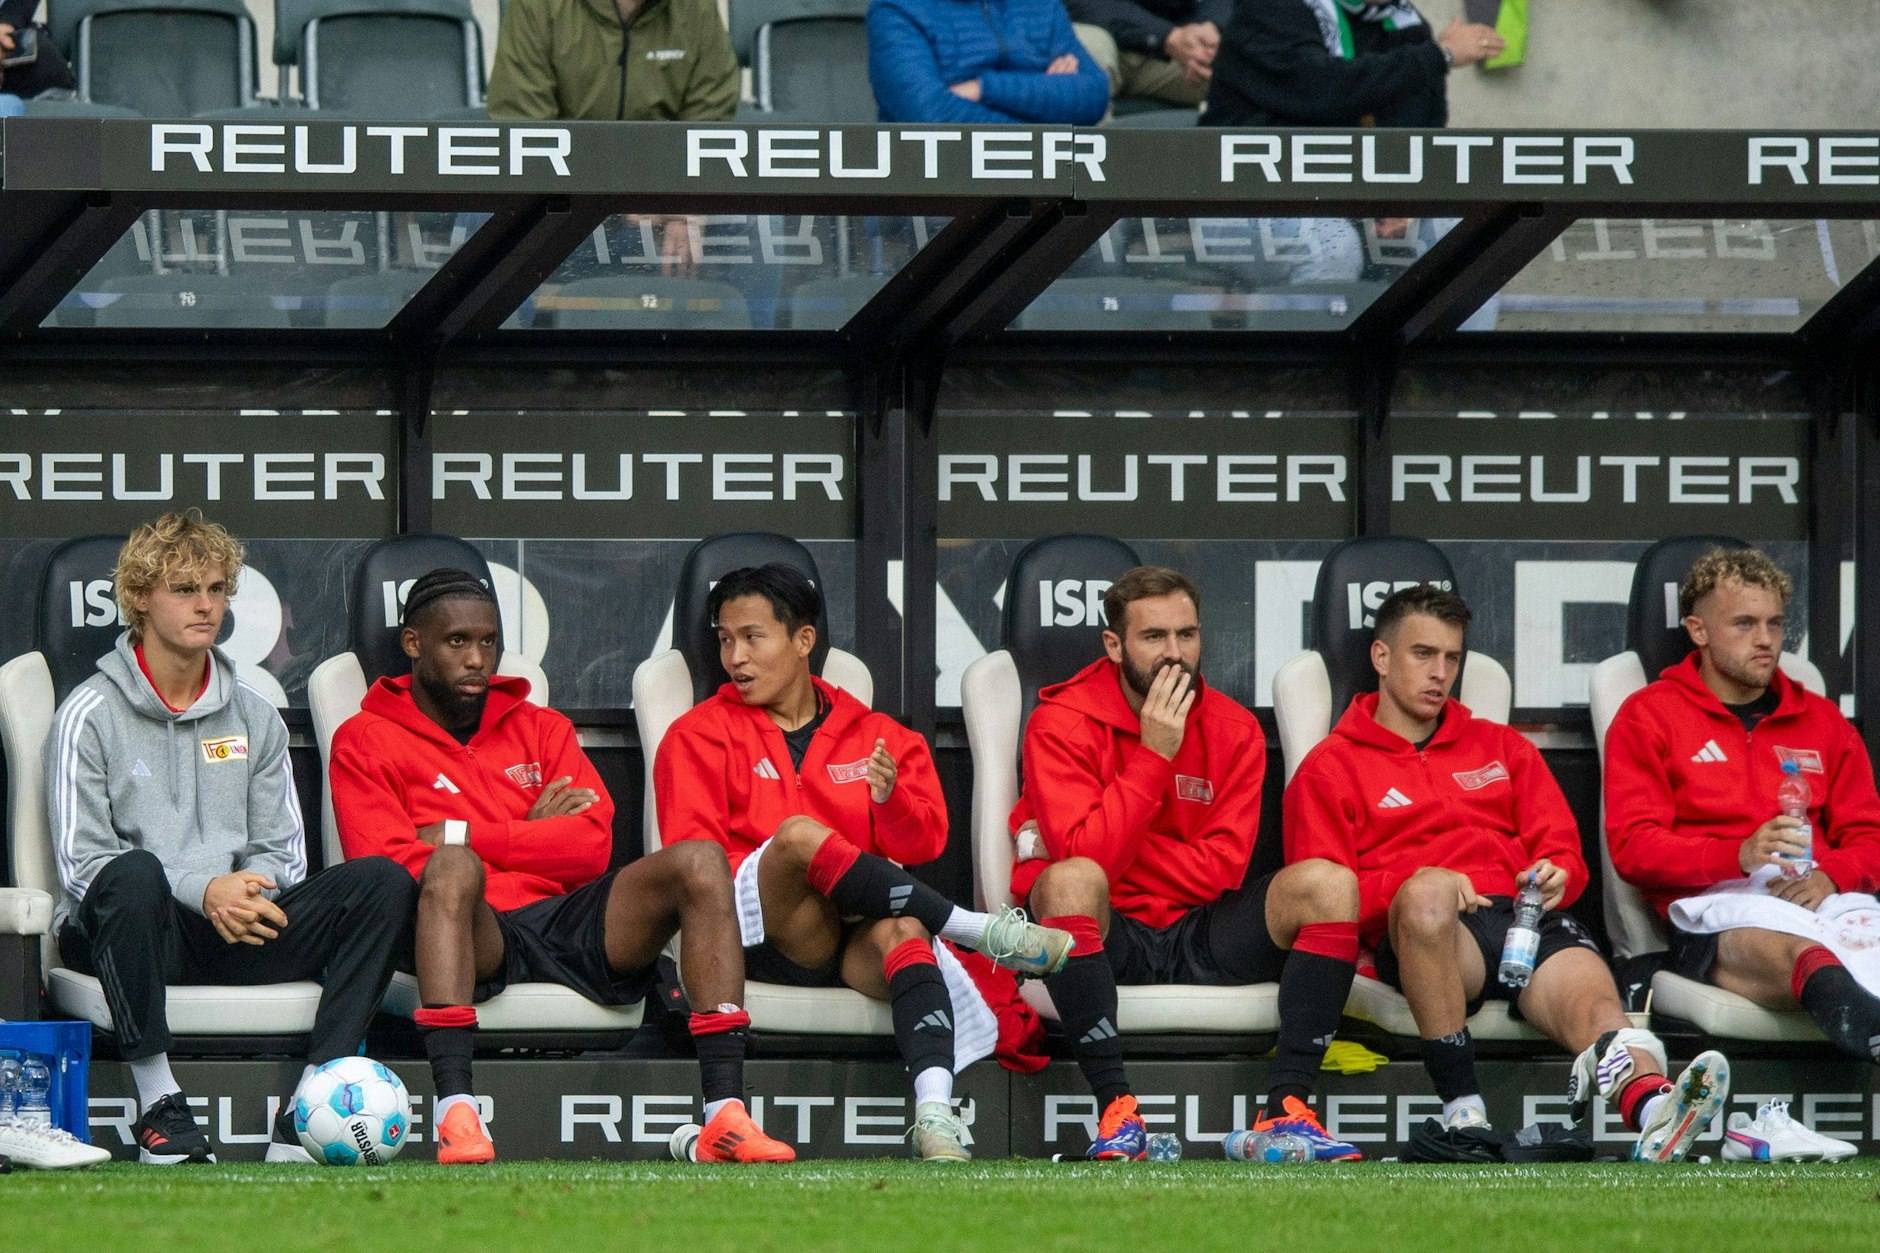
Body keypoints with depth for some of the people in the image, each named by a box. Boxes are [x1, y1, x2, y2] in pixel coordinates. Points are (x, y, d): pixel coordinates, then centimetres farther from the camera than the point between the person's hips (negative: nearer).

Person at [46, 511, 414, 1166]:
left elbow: (282, 853, 14)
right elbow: (80, 861, -9)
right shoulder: (91, 714, 1)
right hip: (139, 932, -5)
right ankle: (158, 1108, -33)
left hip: (235, 932, 5)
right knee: (135, 873, -40)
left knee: (383, 883, -17)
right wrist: (200, 889, -21)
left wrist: (251, 889, -11)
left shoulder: (254, 717, 17)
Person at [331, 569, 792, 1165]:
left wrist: (464, 836, -3)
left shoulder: (541, 729, 24)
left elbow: (592, 843, 6)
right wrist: (533, 835, 0)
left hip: (565, 919, 4)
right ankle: (455, 1112, -52)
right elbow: (388, 868, -5)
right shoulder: (365, 741, 12)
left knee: (701, 864, -19)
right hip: (474, 934, -4)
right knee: (451, 866, -38)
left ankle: (725, 1116, -31)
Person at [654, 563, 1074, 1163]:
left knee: (901, 929, -36)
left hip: (856, 941, 2)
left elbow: (924, 842, 10)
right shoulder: (700, 736, 14)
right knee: (799, 833, -34)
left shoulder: (876, 735, 20)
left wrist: (891, 801, -12)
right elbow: (692, 858, 2)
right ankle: (981, 930, -31)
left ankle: (935, 1117, -57)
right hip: (763, 933, -2)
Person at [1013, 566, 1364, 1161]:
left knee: (1330, 883, -18)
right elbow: (1088, 861, -20)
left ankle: (1286, 1108, -26)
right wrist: (1153, 754, -20)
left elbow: (1221, 868, -6)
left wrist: (1118, 852, -12)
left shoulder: (1233, 729, 4)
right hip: (1106, 932, -4)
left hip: (1197, 937, 4)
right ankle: (1117, 1108, -37)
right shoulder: (1063, 724, -7)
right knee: (1068, 881, -37)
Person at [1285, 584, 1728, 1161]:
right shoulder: (1331, 769, 18)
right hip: (1420, 937, -3)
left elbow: (1565, 853, 23)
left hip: (1527, 919, 3)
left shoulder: (1502, 747, 31)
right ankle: (1463, 1110, -43)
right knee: (1425, 891, -41)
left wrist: (1557, 875, -3)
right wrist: (1409, 885, -12)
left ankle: (1656, 1110, -67)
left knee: (1589, 992, -33)